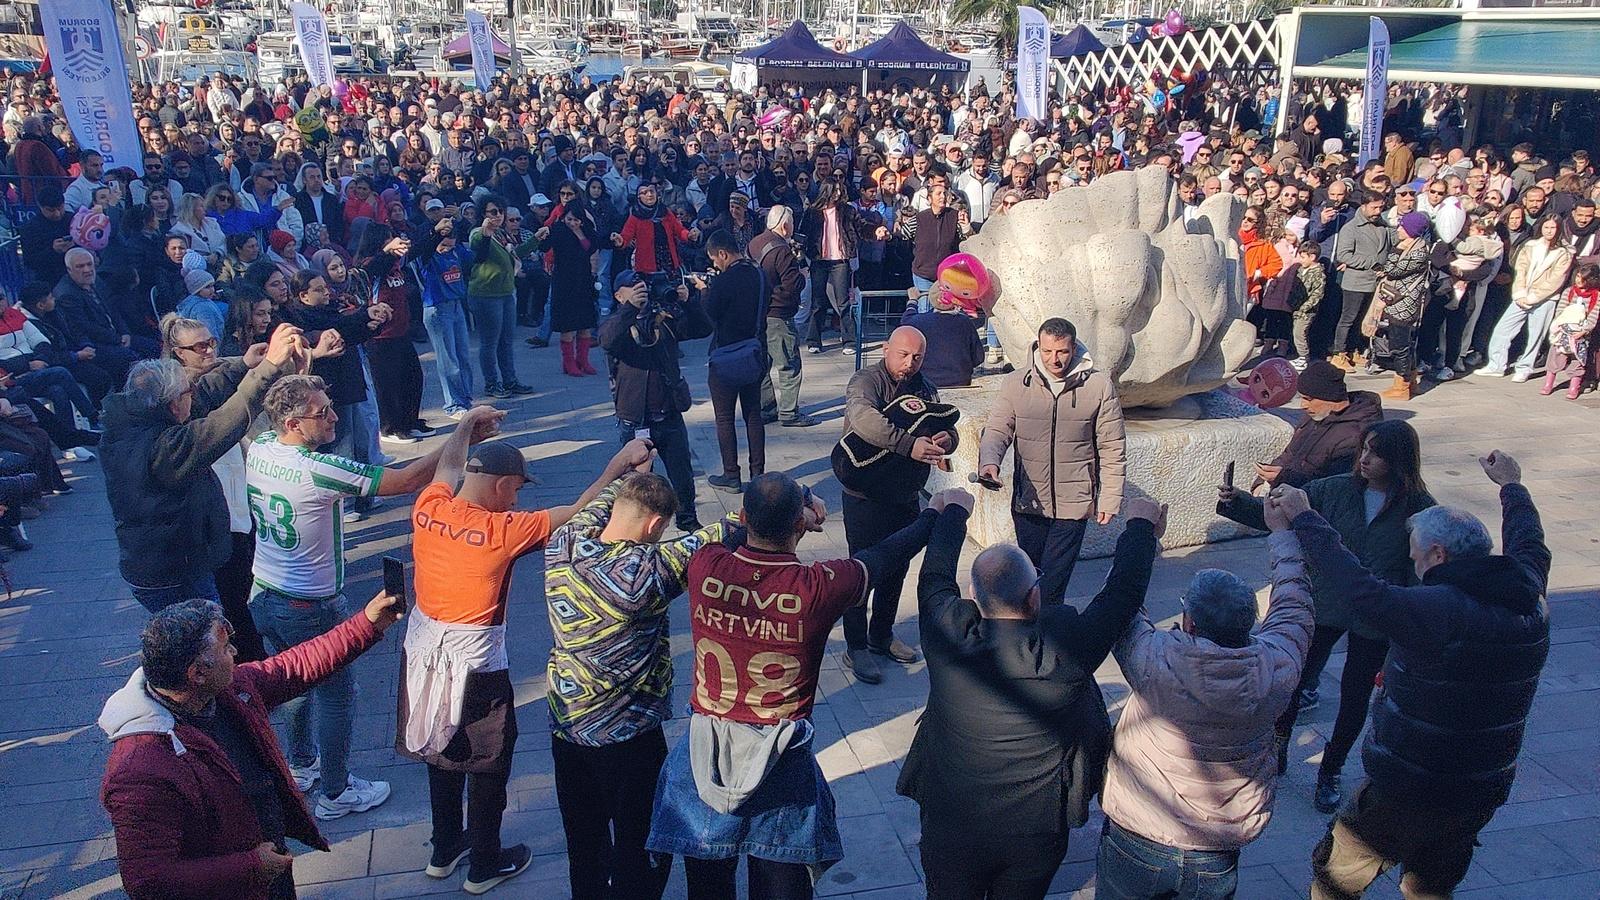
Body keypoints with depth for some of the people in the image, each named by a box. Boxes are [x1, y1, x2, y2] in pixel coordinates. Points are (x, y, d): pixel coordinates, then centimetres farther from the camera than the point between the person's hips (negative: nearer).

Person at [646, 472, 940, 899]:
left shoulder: (706, 566, -15)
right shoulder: (819, 587, -21)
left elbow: (737, 542, 10)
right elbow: (884, 555, -2)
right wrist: (939, 513, 15)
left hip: (706, 749, 2)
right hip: (779, 759, -2)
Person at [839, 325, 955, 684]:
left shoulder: (925, 389, 6)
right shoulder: (866, 381, -17)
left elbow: (947, 429, 2)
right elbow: (863, 417, -38)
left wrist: (946, 440, -24)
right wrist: (908, 444, -48)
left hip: (906, 497, 7)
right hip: (866, 497, -7)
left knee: (896, 570, 18)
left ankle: (882, 635, 37)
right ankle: (856, 647, 16)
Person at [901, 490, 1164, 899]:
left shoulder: (948, 635, -21)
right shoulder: (1066, 647, -25)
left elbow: (935, 576, 0)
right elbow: (1124, 591, -9)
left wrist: (955, 510, 17)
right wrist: (1141, 527, 8)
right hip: (1037, 835, 0)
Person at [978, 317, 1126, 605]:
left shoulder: (1099, 386, -5)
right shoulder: (1016, 383, -1)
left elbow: (1112, 449, -1)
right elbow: (997, 429, -5)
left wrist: (1110, 499, -1)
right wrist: (989, 461, -27)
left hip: (1074, 504, -3)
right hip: (1027, 502, 3)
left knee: (1051, 583, -6)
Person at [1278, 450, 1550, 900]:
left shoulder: (1437, 611, -28)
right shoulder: (1528, 601, -2)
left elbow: (1361, 588, -27)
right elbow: (1531, 547, 17)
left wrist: (1305, 519, -17)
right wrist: (1511, 486, 35)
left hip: (1407, 793, -8)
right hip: (1485, 794, 8)